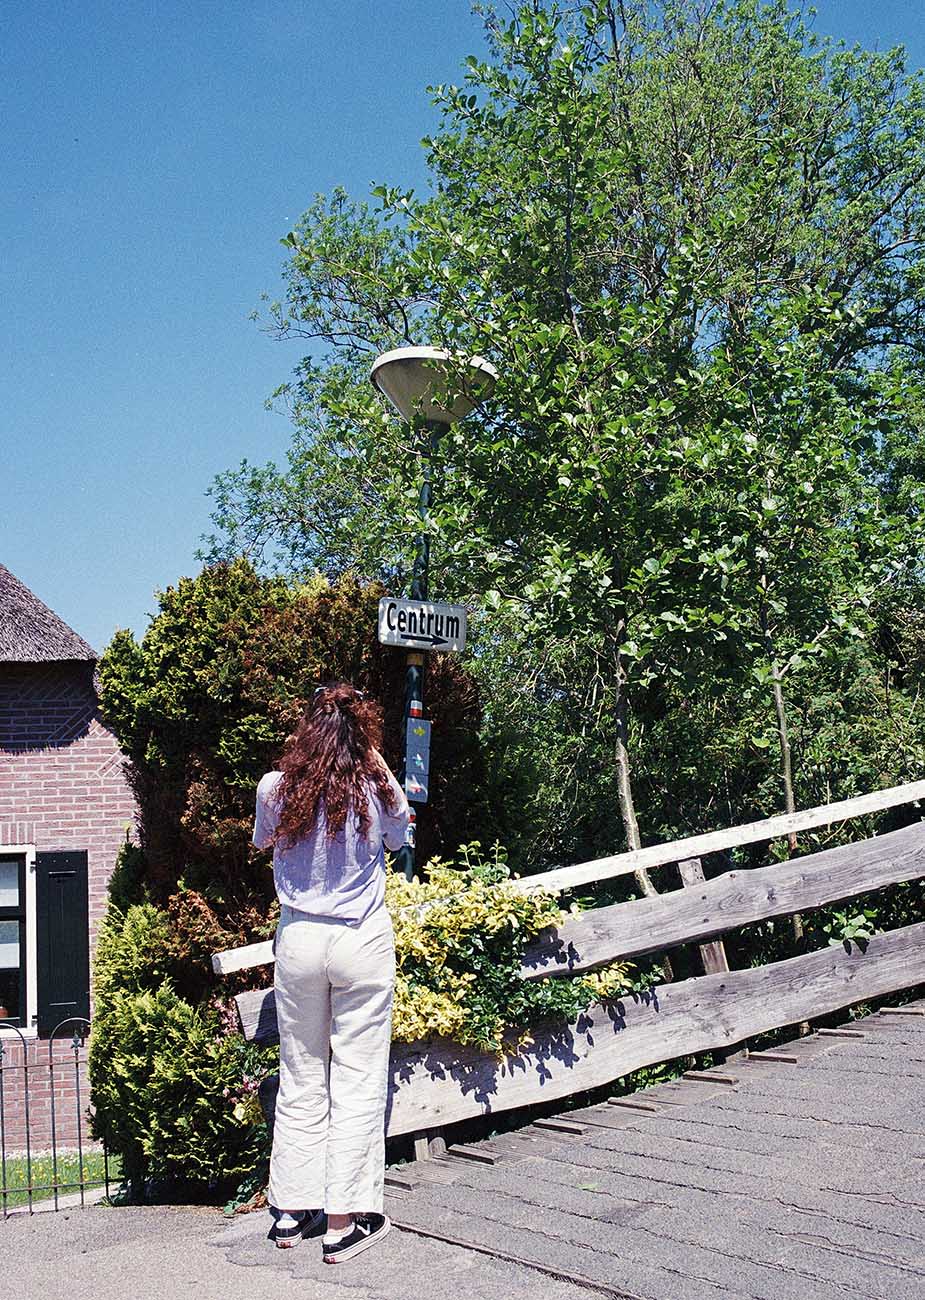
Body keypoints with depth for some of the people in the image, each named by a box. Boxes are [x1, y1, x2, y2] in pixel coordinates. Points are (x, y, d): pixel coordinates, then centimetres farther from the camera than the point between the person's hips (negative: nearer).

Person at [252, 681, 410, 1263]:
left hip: (298, 940, 3)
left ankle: (293, 1211, 22)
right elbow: (399, 834, 13)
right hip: (362, 942, -2)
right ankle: (346, 1221, 7)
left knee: (300, 1078, 14)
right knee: (357, 1081, 4)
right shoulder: (376, 791, -9)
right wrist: (375, 761, 10)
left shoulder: (276, 789, -5)